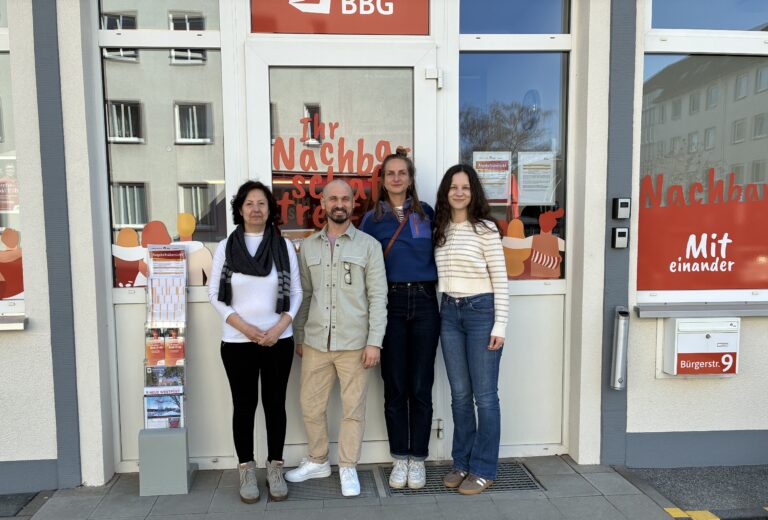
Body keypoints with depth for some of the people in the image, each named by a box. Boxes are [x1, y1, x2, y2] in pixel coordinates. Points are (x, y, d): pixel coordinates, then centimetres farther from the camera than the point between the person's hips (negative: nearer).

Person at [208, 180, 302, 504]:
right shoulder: (225, 247, 0)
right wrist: (244, 326, -12)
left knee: (275, 404, 9)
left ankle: (275, 468, 23)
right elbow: (214, 294, -1)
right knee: (244, 405, 8)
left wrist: (279, 328, -11)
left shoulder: (284, 246, 1)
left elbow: (296, 292, 2)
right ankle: (247, 470, 22)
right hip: (237, 342, 0)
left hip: (279, 341, 1)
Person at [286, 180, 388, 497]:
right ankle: (318, 461, 32)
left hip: (354, 343, -3)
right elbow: (304, 295, 12)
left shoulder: (368, 245, 0)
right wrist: (299, 336, 11)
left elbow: (378, 297, -4)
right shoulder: (308, 246, 10)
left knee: (353, 408, 6)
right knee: (311, 405, 11)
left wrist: (375, 341, -9)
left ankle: (348, 467, 24)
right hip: (315, 342, 3)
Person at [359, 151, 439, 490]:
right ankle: (399, 458, 19)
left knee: (420, 386, 3)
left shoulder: (427, 213, 8)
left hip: (424, 302, 0)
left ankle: (417, 459, 18)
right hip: (390, 305, 0)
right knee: (395, 387, 5)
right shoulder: (372, 219, 7)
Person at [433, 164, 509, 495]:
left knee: (484, 394, 4)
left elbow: (500, 279, -7)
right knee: (459, 394, 13)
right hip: (449, 312, 5)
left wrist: (500, 325, -11)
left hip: (481, 310, -5)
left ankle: (484, 469, 17)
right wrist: (445, 308, 6)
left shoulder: (485, 229, -6)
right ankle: (462, 463, 27)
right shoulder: (440, 230, 9)